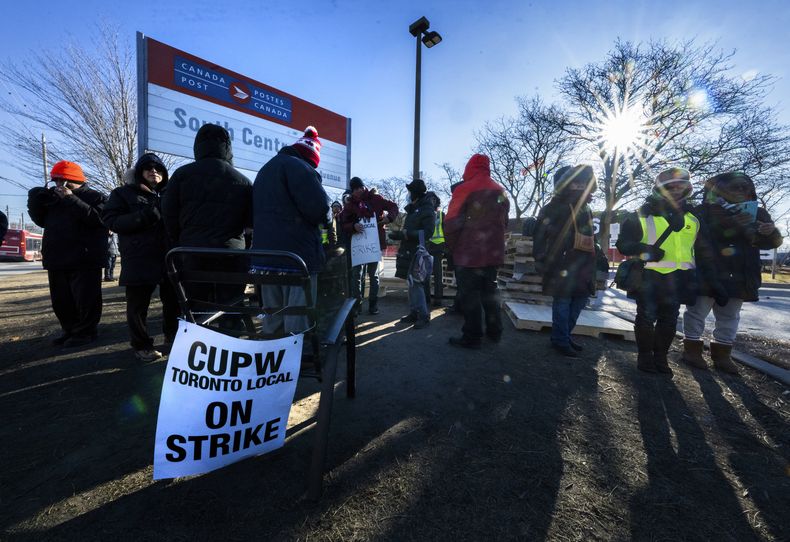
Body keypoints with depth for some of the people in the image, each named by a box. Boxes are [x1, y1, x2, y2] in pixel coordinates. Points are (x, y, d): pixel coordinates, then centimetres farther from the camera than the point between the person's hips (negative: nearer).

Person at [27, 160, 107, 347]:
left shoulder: (94, 197, -3)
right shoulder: (54, 197, 19)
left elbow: (98, 218, -22)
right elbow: (41, 220, 19)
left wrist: (71, 199, -20)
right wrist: (36, 200, 4)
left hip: (84, 260, -8)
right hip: (57, 259, 8)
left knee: (85, 300, -4)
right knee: (60, 300, 13)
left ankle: (85, 332, 7)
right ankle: (70, 330, 24)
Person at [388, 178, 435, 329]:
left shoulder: (427, 210, -8)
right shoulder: (412, 209, 19)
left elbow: (427, 233, -18)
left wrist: (406, 233, -22)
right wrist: (398, 233, 7)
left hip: (417, 253, -9)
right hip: (408, 252, 9)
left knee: (416, 284, -8)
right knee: (411, 283, 12)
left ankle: (424, 315, 1)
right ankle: (414, 312, 21)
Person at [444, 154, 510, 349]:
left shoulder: (465, 189, -10)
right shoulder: (500, 192, 12)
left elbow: (451, 223, -15)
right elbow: (504, 222, 17)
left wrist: (452, 247, -2)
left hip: (468, 254, -7)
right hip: (493, 252, 7)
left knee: (470, 295, 1)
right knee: (490, 292, 18)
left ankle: (472, 337, 8)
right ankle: (494, 332, 28)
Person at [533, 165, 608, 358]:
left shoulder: (585, 208, 19)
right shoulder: (556, 207, -7)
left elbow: (589, 237, 27)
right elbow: (540, 235, -11)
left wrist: (599, 256, 22)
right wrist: (541, 259, -15)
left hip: (582, 266, 8)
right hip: (563, 266, -8)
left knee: (579, 302, 12)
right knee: (563, 303, -2)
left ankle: (565, 335, 27)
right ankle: (560, 340, 11)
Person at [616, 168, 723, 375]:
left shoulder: (693, 220, 11)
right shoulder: (641, 216, -2)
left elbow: (704, 254, 15)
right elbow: (623, 243, -4)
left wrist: (713, 282, 11)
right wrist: (643, 249, -24)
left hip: (677, 279, 5)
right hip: (648, 277, -4)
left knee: (669, 320, 10)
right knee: (646, 318, 2)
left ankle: (660, 358, 22)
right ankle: (645, 357, 15)